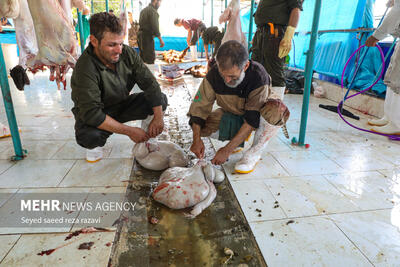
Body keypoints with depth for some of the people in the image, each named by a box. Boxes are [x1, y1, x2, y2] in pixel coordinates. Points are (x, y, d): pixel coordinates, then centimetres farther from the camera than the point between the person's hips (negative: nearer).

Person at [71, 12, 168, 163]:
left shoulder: (127, 53, -16)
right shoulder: (85, 69, -30)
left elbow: (149, 82, -13)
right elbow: (92, 114, -34)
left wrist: (158, 117, -22)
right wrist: (129, 131, -35)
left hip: (123, 105, 5)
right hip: (97, 115, -4)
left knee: (161, 99, -14)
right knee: (88, 135, -38)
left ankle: (146, 135, 8)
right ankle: (95, 145, 0)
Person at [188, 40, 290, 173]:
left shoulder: (259, 77, -33)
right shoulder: (214, 74, -23)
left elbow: (252, 119, -33)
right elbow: (200, 106, -19)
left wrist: (227, 150, -36)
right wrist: (196, 139, -32)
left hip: (254, 114, -3)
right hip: (231, 115, 3)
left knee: (277, 109, -36)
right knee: (201, 126, -21)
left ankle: (254, 153, -16)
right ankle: (239, 137, 2)